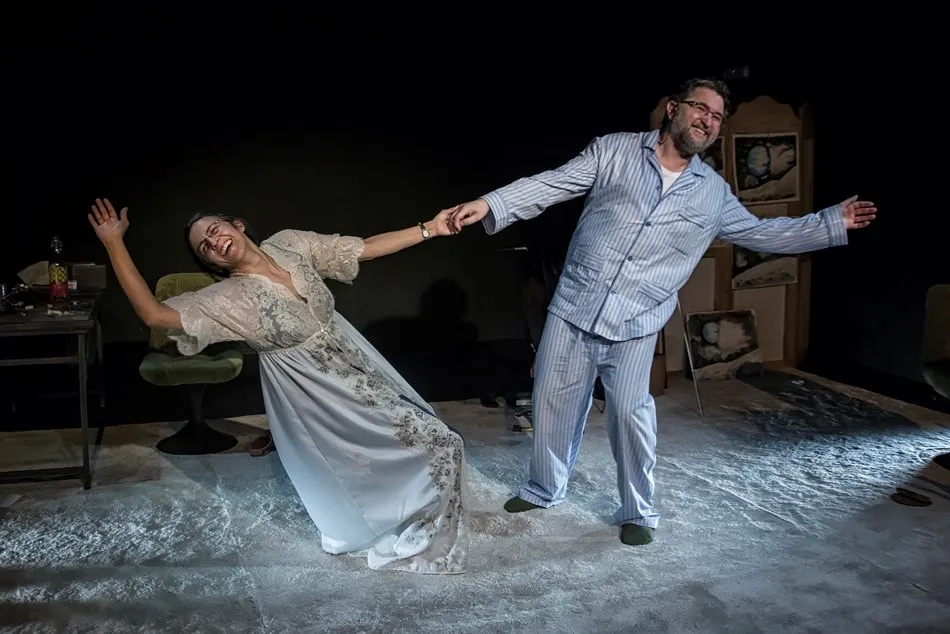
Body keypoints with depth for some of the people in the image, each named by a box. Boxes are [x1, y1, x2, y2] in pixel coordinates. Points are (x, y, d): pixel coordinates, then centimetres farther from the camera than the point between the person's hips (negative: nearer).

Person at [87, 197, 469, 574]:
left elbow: (368, 248, -1)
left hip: (357, 366, 6)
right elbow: (154, 314, -29)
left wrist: (429, 229, -7)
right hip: (318, 396, -5)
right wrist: (114, 244, -31)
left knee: (435, 441, 13)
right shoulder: (228, 299, -18)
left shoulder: (289, 245, -5)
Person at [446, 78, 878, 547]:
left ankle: (638, 512, 15)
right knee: (553, 401, 9)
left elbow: (762, 233, 18)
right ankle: (544, 489, 32)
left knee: (630, 413, -8)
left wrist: (833, 223, 15)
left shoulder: (714, 194, 7)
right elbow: (552, 185, -5)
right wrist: (490, 204, -18)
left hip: (635, 323, 0)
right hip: (573, 305, 0)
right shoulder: (615, 150, 0)